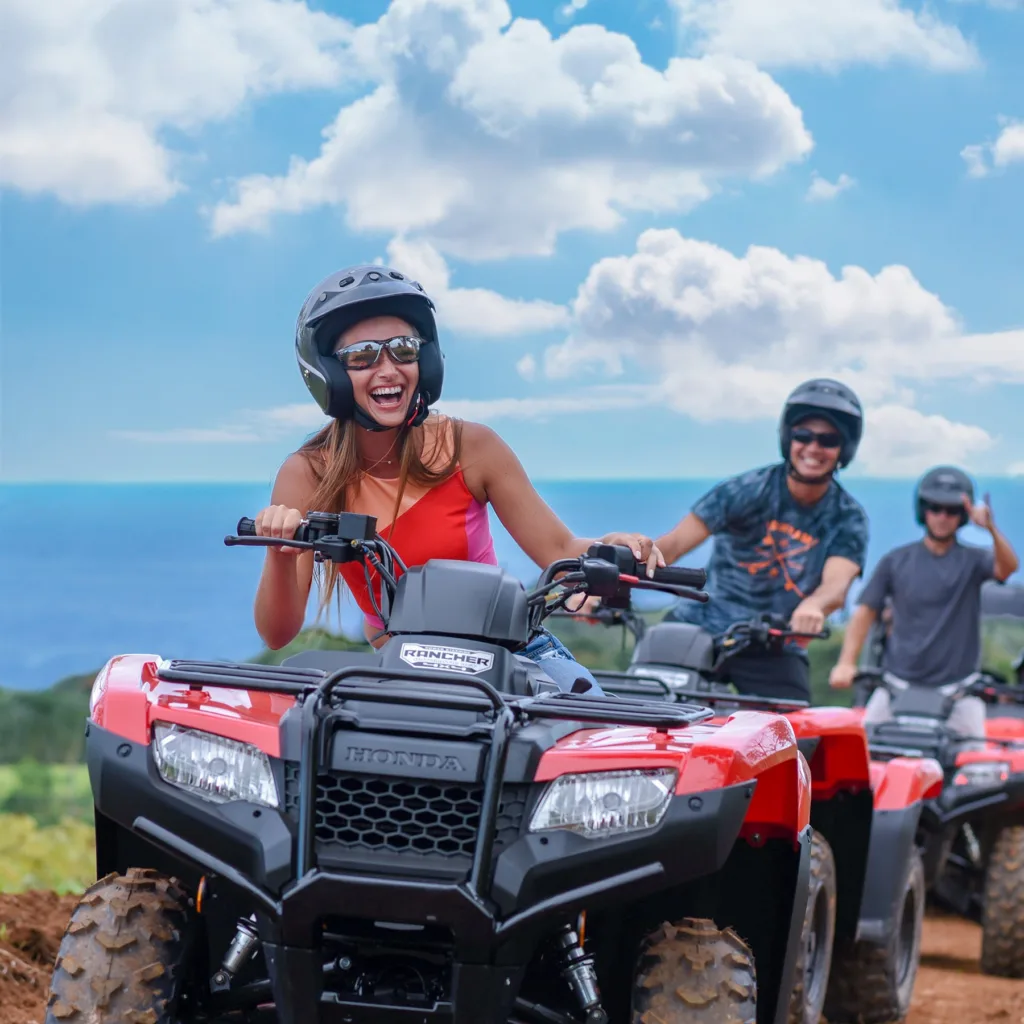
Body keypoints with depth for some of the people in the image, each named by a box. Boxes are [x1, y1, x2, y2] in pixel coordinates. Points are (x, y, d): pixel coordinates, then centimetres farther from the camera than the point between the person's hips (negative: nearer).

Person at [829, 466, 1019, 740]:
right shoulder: (896, 561, 9)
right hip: (899, 683, 1)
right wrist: (846, 663, -5)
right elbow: (865, 613, 9)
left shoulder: (973, 560, 5)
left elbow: (1007, 568, -16)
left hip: (957, 687, -1)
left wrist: (991, 530, -35)